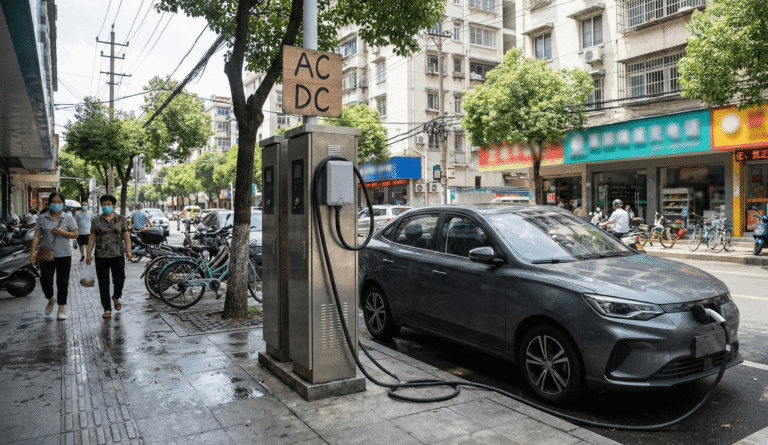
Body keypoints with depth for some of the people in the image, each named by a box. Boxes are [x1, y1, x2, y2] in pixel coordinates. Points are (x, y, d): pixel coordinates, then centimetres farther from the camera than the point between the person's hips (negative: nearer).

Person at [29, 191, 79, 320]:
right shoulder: (42, 218, 7)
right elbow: (37, 236, 5)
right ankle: (51, 300, 27)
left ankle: (61, 310, 11)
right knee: (45, 280, -4)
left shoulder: (68, 218, 4)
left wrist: (63, 232, -15)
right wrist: (33, 252, -5)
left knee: (62, 283, 1)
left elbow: (75, 234, 3)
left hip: (63, 255, -1)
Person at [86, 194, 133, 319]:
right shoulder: (96, 221, 8)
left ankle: (116, 297, 30)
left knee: (119, 280, -3)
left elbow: (126, 235, 3)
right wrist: (88, 254, 2)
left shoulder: (121, 219, 6)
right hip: (101, 256, 1)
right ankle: (107, 309, 9)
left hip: (118, 255, -1)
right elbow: (92, 238, 7)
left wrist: (128, 250, -6)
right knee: (103, 284, 1)